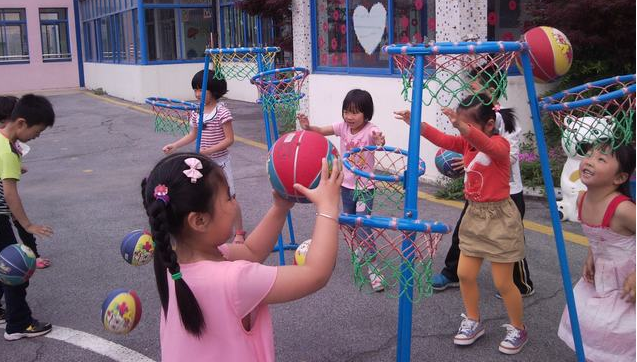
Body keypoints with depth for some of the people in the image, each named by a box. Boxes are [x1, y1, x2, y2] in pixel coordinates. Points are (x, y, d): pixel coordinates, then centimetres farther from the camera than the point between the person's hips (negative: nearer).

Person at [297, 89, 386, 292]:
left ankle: (372, 268, -1)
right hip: (346, 185, 6)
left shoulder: (370, 130, -22)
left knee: (363, 227, -12)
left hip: (364, 188, -6)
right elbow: (321, 131, -10)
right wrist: (308, 127, -32)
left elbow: (377, 140, -42)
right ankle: (364, 249, 46)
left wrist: (380, 143, -67)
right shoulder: (343, 126, -6)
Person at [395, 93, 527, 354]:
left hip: (499, 218, -7)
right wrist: (415, 122, -24)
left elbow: (486, 145, -41)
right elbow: (441, 139, -8)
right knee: (465, 273, 10)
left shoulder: (500, 144, -18)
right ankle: (473, 322, 29)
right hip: (474, 214, 7)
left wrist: (461, 126, -59)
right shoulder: (467, 144, 4)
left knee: (502, 282, 2)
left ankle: (518, 329, 23)